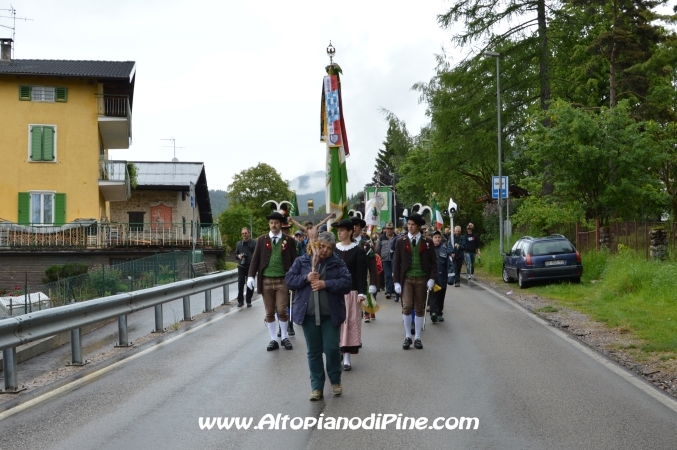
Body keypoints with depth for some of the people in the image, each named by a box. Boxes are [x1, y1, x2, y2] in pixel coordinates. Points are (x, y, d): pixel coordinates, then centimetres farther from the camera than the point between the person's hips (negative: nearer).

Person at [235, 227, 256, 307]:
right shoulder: (238, 244, 12)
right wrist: (238, 256, -3)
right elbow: (235, 254, 20)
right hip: (241, 267, 2)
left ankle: (248, 301, 14)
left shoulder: (253, 243, 0)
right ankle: (240, 301, 2)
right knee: (240, 283, -6)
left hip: (251, 267, -2)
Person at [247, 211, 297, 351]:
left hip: (283, 280, -2)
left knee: (282, 311, -4)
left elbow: (294, 260, 4)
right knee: (269, 313, 6)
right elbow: (255, 259, 4)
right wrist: (251, 276, -6)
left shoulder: (289, 240, 3)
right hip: (266, 280, 2)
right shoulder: (262, 239, 7)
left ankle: (284, 338, 15)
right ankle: (273, 340, 15)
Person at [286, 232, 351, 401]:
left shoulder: (337, 264, 3)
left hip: (330, 315, -1)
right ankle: (317, 386, 16)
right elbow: (289, 279, 1)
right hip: (309, 314, 1)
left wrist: (326, 284, -18)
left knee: (332, 348, -2)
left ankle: (335, 381, 22)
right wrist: (306, 278, -15)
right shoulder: (302, 261, 6)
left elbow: (347, 282, -8)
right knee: (314, 351, 7)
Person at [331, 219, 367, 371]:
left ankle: (347, 357, 5)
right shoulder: (334, 249, 8)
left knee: (350, 323, -1)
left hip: (351, 292, -3)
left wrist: (362, 293, -13)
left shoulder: (358, 251, -3)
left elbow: (362, 274, -6)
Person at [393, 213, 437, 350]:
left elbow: (433, 262, 5)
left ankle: (417, 338, 16)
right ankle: (408, 337, 2)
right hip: (406, 278, -1)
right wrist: (396, 282, -2)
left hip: (422, 279, 1)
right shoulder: (401, 242, 2)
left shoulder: (428, 242, 3)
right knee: (407, 307, -12)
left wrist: (432, 279, -6)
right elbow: (396, 263, 4)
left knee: (419, 309, 6)